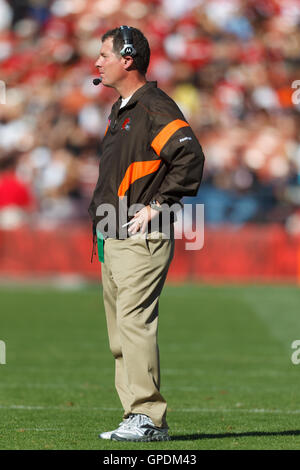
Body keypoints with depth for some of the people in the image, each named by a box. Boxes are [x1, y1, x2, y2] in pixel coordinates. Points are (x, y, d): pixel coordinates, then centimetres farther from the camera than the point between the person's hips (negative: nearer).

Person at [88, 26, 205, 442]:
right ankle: (137, 417, 12)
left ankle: (147, 416, -16)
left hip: (143, 237, -10)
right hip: (113, 238, 10)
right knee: (120, 335, 9)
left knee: (134, 322, -15)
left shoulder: (156, 108, -10)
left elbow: (190, 157, -22)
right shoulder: (119, 111, 20)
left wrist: (157, 206, -19)